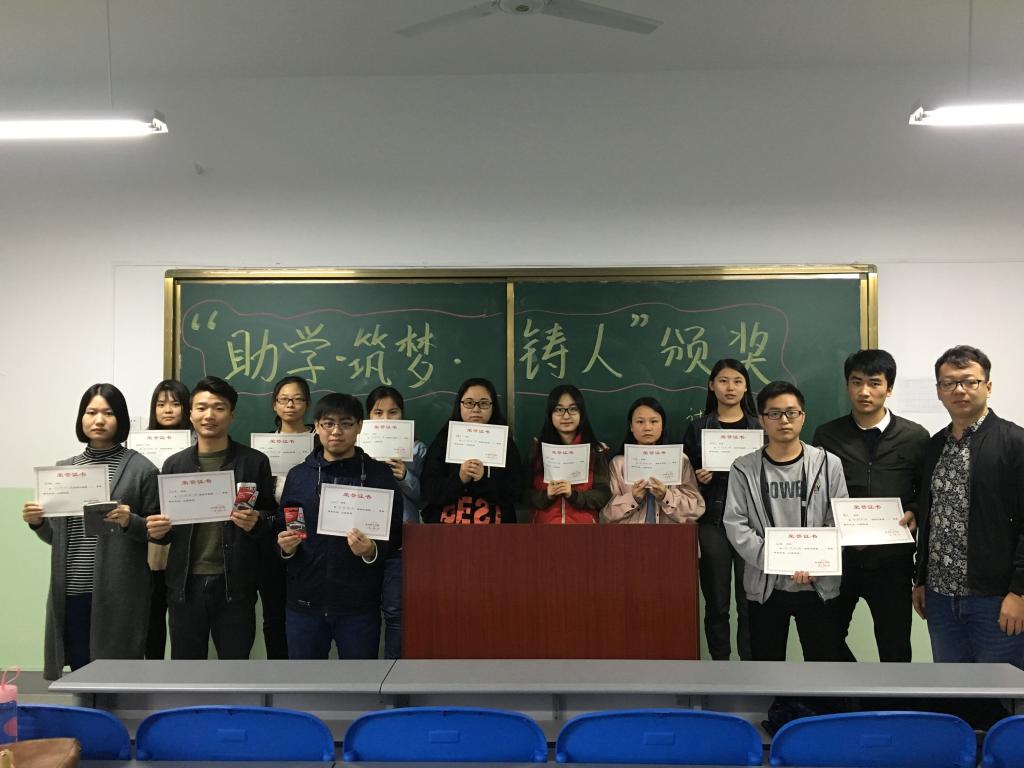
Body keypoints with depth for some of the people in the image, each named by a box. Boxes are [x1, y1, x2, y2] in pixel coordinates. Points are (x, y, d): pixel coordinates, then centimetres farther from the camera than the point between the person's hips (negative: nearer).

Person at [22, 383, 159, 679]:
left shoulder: (140, 468, -2)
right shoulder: (64, 469, 12)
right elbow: (56, 536, 16)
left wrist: (129, 521, -19)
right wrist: (37, 522, -3)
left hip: (118, 593, -4)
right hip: (71, 592, 4)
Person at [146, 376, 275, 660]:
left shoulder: (255, 462, 1)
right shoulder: (174, 464, 9)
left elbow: (273, 517, 4)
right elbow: (163, 524, 14)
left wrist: (256, 522, -17)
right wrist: (157, 530, -8)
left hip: (234, 584, -2)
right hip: (185, 583, 2)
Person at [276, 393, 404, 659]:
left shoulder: (379, 474, 0)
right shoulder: (298, 475, 7)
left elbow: (395, 535, 0)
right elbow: (281, 530, 13)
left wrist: (372, 550, -20)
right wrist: (286, 546, -9)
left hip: (359, 604, -2)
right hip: (305, 602, 2)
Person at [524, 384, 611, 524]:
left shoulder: (596, 450, 4)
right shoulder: (537, 448, 6)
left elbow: (603, 495, -1)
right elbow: (525, 494, 4)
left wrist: (573, 495, -15)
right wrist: (546, 496, -13)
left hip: (584, 521, 0)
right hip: (543, 521, 1)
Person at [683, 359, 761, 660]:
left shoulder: (759, 427, 8)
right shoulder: (697, 427, 7)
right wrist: (698, 479, -12)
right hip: (712, 522, 0)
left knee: (750, 601, 0)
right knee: (716, 603, 6)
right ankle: (719, 665, 17)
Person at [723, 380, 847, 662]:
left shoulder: (828, 463, 1)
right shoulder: (744, 468, -1)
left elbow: (839, 521, -1)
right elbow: (735, 525, -6)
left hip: (818, 584, 0)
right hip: (764, 585, 0)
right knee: (767, 662, 11)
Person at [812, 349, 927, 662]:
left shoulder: (915, 437, -1)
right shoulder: (826, 435, 0)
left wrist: (913, 513, -13)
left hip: (891, 560, -1)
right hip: (838, 557, 1)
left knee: (894, 645, 11)